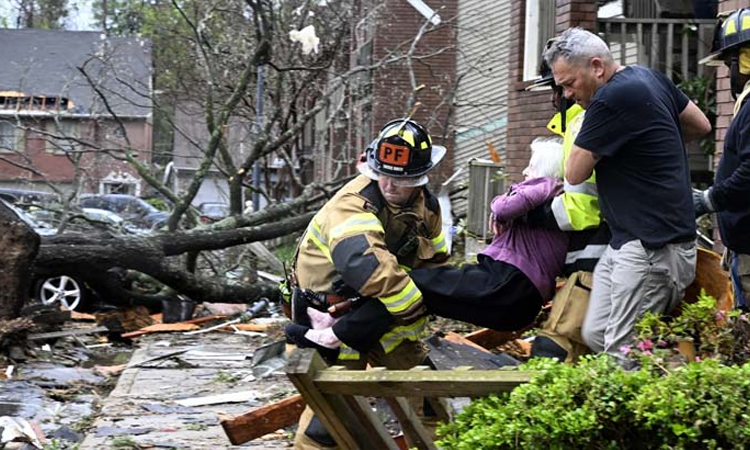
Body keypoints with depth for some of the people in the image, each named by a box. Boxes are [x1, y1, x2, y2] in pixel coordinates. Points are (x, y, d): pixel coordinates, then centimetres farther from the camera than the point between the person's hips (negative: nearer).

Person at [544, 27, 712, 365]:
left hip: (654, 248, -11)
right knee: (595, 336, 9)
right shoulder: (650, 78, 11)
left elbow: (575, 173, -9)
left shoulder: (612, 98, -18)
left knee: (623, 356, -10)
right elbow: (701, 126, 24)